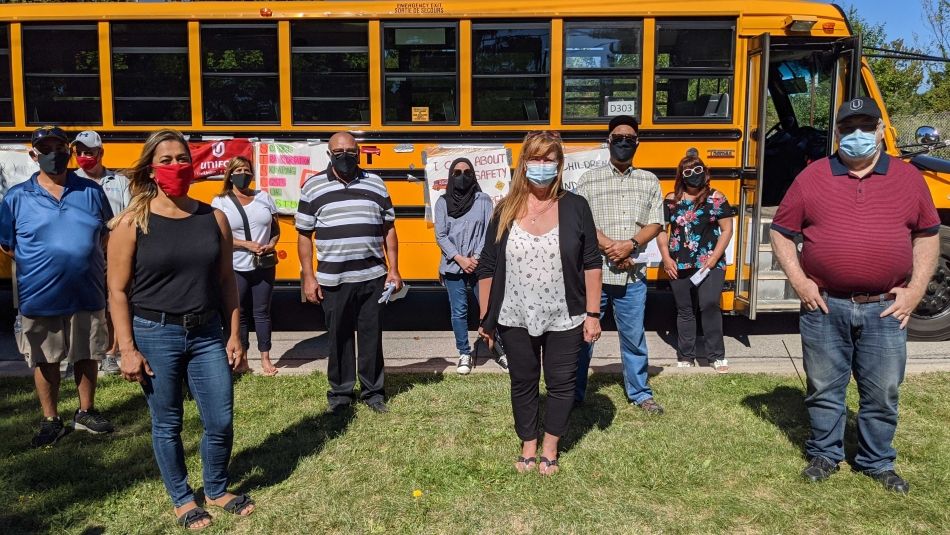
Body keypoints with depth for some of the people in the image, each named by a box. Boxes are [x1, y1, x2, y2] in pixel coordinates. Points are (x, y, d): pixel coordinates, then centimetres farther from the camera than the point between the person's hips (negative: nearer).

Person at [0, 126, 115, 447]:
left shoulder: (91, 191, 1)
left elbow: (107, 234, 9)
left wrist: (83, 254, -1)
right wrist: (38, 263, -2)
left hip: (87, 295, 1)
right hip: (40, 299, -1)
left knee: (87, 356, 14)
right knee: (44, 361, 11)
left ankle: (86, 412, 33)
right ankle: (51, 421, 28)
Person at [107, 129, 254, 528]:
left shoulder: (213, 218, 2)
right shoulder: (132, 223, -7)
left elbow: (226, 282, 6)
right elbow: (118, 290, -5)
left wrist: (234, 336, 4)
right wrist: (127, 349, -9)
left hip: (206, 334, 3)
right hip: (155, 335, -2)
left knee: (221, 422, 7)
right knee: (166, 424, 11)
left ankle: (217, 490, 33)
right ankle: (181, 499, 33)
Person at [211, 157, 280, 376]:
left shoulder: (264, 197, 8)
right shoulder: (220, 201, -3)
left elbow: (275, 228, 13)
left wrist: (272, 244, -8)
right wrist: (247, 245, -19)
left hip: (264, 266, 2)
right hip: (236, 268, -2)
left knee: (262, 311, 7)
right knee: (239, 313, 7)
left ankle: (265, 358, 14)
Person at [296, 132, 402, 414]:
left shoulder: (375, 184, 7)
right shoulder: (313, 186, 2)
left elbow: (388, 229, 10)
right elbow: (304, 235, 3)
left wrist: (393, 270, 4)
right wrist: (308, 277, -2)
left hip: (372, 277, 1)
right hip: (333, 281, -1)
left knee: (372, 336, 9)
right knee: (339, 337, 9)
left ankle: (373, 391, 23)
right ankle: (340, 392, 24)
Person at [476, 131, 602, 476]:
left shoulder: (575, 207, -5)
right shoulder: (505, 211, -2)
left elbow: (591, 263, -3)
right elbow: (487, 268, 2)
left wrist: (593, 314, -5)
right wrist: (485, 318, 2)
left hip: (564, 320, -1)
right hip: (516, 320, 1)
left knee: (561, 383, 11)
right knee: (523, 384, 14)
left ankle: (550, 449, 30)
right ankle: (528, 447, 34)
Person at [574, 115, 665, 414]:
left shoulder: (649, 181, 10)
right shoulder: (589, 179, 3)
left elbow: (655, 224, 3)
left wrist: (630, 244, -14)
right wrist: (608, 246, -16)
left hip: (633, 276, 2)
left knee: (634, 337, 10)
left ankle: (640, 393, 26)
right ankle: (574, 393, 20)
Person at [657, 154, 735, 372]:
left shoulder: (716, 198, 2)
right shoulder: (671, 200, 7)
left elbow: (726, 230, 0)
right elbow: (661, 230, 9)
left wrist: (713, 259, -10)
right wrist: (666, 258, -3)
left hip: (710, 264, -2)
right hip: (679, 266, 3)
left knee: (709, 304, -16)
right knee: (684, 310, 9)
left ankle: (717, 355, -2)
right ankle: (685, 356, 20)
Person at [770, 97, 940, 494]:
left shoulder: (908, 178, 5)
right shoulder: (812, 178, 1)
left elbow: (928, 235, 10)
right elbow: (781, 232, 4)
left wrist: (916, 288, 1)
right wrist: (799, 281, -5)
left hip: (885, 309, 1)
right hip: (825, 308, -1)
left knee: (882, 393, 11)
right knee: (824, 389, 12)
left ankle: (878, 462, 31)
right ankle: (824, 454, 31)